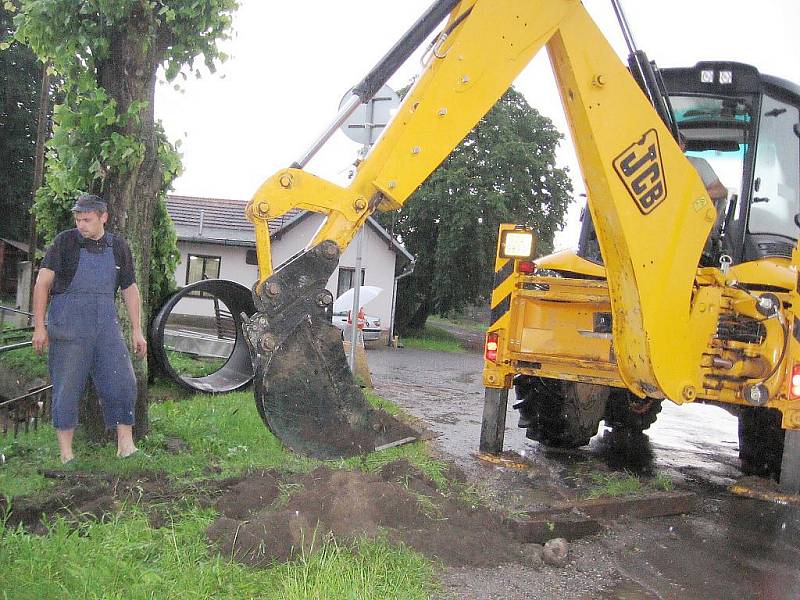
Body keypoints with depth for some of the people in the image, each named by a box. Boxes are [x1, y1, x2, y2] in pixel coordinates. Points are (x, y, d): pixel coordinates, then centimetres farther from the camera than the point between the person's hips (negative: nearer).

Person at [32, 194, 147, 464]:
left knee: (122, 382, -4)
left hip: (106, 325, 3)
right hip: (68, 325, -3)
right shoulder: (65, 241, 0)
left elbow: (130, 290, 14)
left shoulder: (118, 247, 10)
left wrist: (137, 330, 10)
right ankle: (65, 453, 9)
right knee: (67, 388, 0)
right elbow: (42, 283, -1)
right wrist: (39, 327, -8)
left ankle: (125, 446, 5)